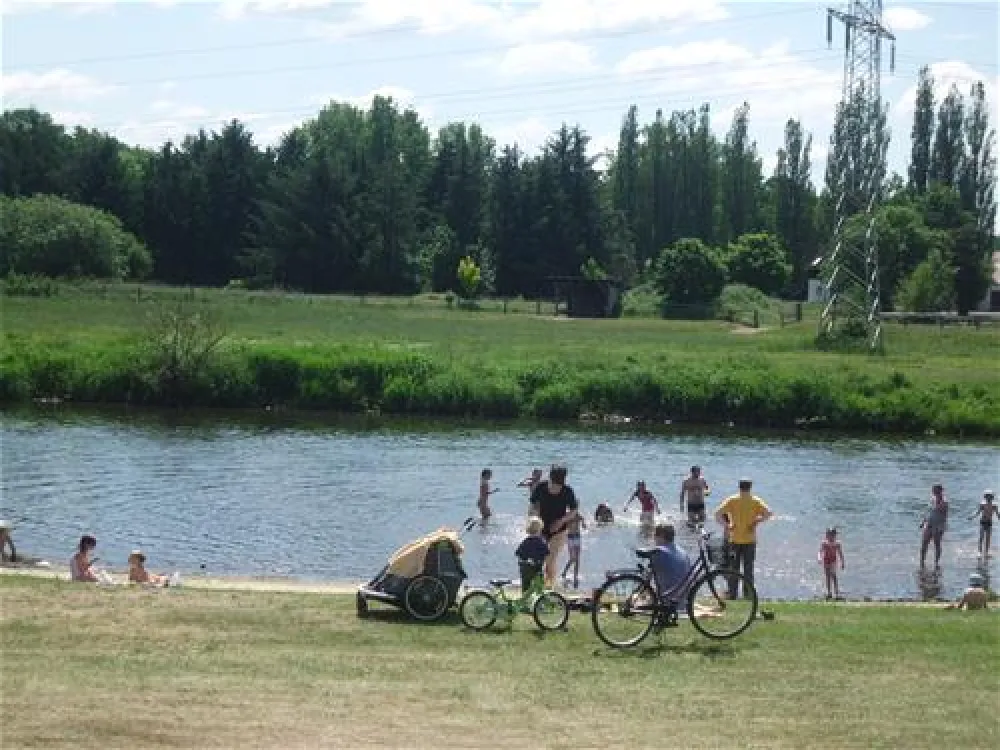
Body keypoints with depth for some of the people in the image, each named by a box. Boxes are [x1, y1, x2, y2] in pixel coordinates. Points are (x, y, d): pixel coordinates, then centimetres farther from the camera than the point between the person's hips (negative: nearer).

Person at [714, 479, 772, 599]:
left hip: (735, 539, 0)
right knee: (748, 568, 7)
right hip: (750, 540, 0)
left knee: (733, 568, 8)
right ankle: (748, 593, 8)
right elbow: (768, 513, -13)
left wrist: (726, 525, -3)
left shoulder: (732, 500, -1)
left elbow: (718, 513, -10)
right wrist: (756, 522, -6)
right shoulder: (755, 501, -1)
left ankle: (732, 593, 7)